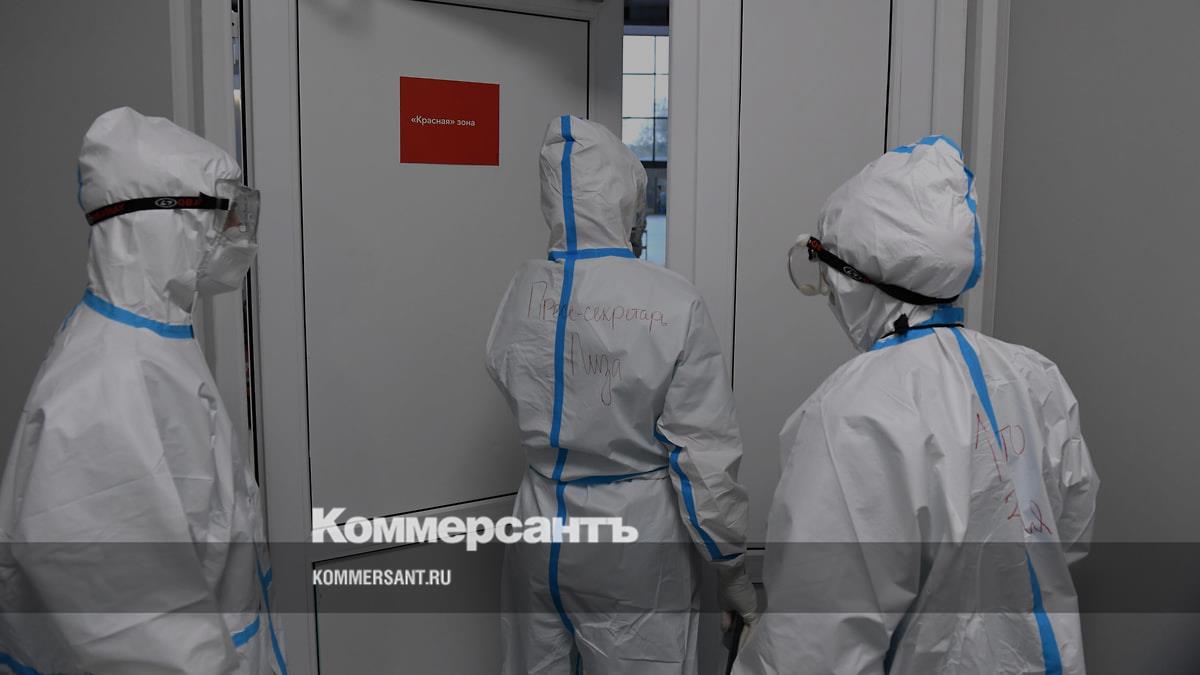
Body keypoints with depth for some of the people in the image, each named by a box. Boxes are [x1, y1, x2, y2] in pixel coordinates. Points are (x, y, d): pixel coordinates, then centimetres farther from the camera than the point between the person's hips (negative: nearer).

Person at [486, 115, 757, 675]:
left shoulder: (521, 293, -8)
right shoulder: (673, 304, -19)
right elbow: (706, 454, -15)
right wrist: (733, 571, -4)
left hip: (542, 528, 4)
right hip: (637, 540, -3)